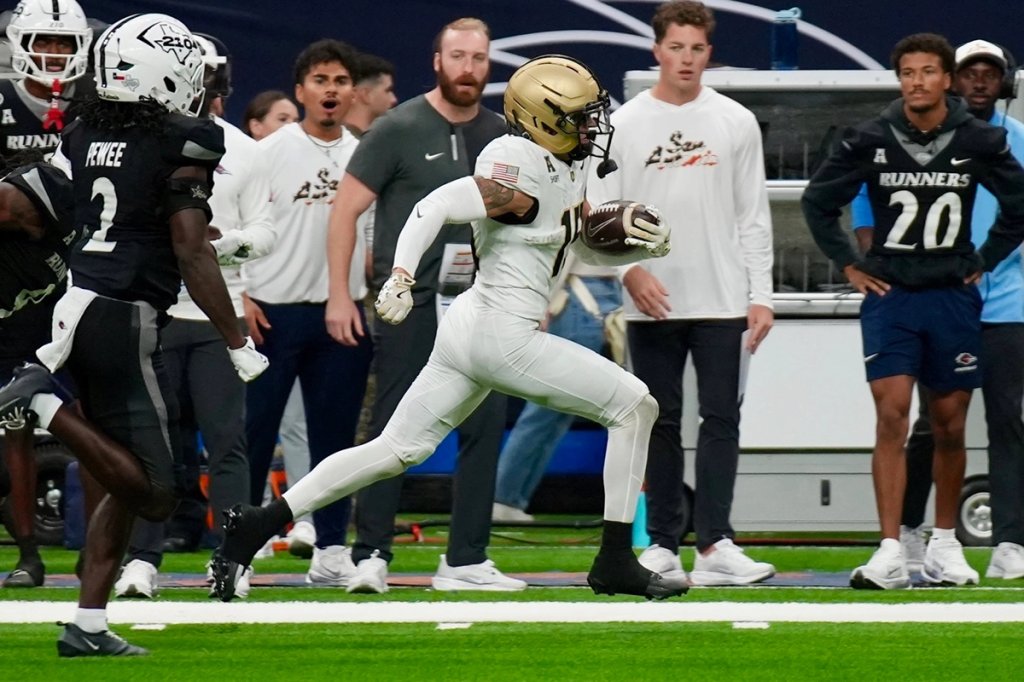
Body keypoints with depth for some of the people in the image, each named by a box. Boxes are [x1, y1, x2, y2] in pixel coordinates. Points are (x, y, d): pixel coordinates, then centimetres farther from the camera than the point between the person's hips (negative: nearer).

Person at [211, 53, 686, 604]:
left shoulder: (566, 172, 13)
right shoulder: (521, 173, -16)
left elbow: (589, 247, 27)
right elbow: (434, 208, -24)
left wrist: (640, 244, 8)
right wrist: (401, 278, -35)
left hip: (471, 328, 10)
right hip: (502, 333, -10)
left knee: (396, 450, 10)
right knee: (635, 406, -4)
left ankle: (259, 524, 7)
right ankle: (615, 562, 0)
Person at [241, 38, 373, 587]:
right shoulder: (268, 153, -3)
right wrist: (238, 297, -11)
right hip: (272, 313, -3)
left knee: (335, 434, 6)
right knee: (253, 431, -2)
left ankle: (331, 550, 12)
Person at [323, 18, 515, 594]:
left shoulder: (501, 136, 10)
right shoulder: (399, 130, -5)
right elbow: (347, 210, -5)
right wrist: (339, 294, -10)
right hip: (409, 303, -5)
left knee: (485, 429, 3)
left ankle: (466, 561, 10)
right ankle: (372, 556, 0)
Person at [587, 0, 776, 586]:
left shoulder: (736, 122, 7)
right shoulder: (624, 124, 5)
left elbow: (754, 216, 7)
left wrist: (761, 295, 0)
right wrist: (630, 270, -12)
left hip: (722, 301, 0)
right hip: (652, 304, 0)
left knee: (721, 418, -7)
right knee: (660, 422, 4)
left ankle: (715, 545, -11)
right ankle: (663, 544, 8)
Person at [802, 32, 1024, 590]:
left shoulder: (979, 142, -3)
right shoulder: (870, 141, -4)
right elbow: (818, 200, 8)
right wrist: (849, 265, 6)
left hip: (953, 298, 1)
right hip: (890, 296, -1)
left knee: (949, 425, 7)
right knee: (892, 416, -12)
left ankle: (944, 545, 21)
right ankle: (890, 554, -16)